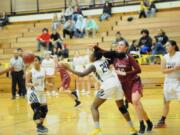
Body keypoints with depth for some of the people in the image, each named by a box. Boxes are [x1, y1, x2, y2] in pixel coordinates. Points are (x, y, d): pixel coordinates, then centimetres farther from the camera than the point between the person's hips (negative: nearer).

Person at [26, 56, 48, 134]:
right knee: (37, 110, -19)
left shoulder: (43, 71, 2)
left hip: (41, 92, 7)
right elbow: (27, 83, -15)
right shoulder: (30, 72, -14)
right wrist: (32, 84, -35)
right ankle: (39, 127, -19)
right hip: (33, 92, -7)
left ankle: (41, 125, 31)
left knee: (44, 109, 14)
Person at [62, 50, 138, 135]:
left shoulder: (94, 65, -3)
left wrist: (69, 69, -6)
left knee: (94, 107, 3)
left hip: (107, 86, -7)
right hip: (116, 83, 7)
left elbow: (82, 74, -12)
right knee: (121, 107, 23)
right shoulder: (104, 60, 14)